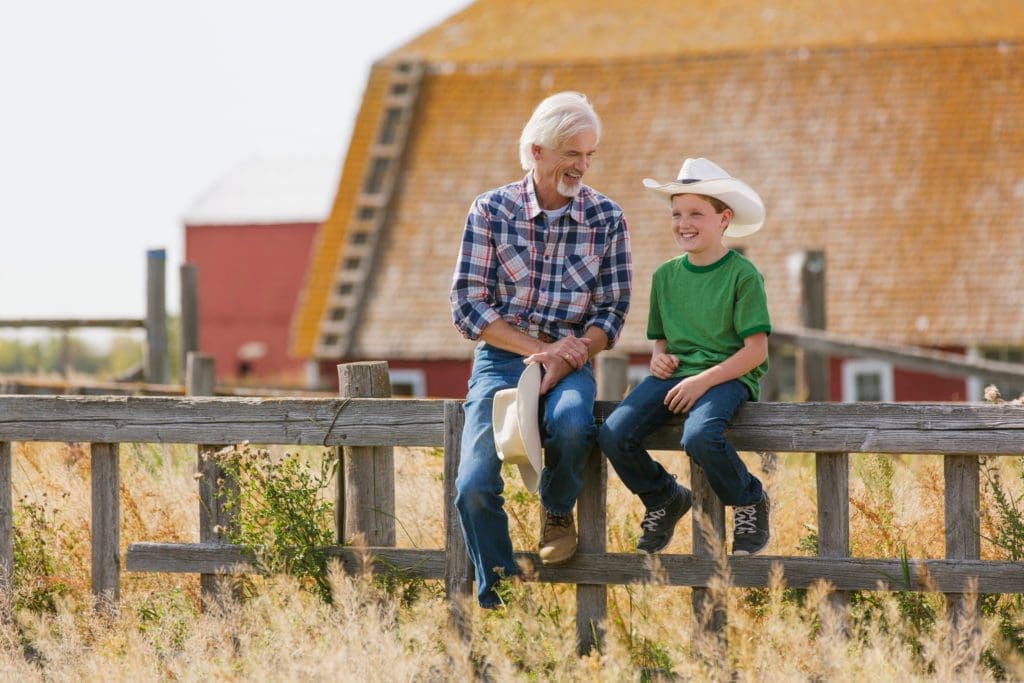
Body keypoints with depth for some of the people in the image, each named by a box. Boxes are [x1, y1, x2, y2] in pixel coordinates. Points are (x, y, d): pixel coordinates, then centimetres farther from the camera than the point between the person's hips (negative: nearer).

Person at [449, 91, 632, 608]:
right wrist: (538, 348, -13)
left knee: (571, 423, -35)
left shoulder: (606, 218, 1)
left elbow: (613, 310, 2)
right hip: (500, 357, 0)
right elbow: (468, 306, -4)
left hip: (572, 358, 0)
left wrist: (568, 358, -16)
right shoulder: (490, 211, -2)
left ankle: (558, 511, -2)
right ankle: (499, 602, -3)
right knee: (474, 486, -20)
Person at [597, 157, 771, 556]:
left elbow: (757, 350, -8)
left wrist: (703, 381, -18)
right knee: (614, 435, -20)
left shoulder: (742, 275, -4)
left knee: (699, 435, -37)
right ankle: (663, 499, 10)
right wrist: (659, 358, -1)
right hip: (675, 374, 5)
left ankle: (749, 504, -6)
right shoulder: (666, 275, 13)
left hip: (727, 376, -5)